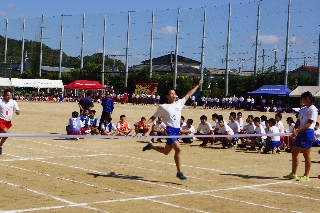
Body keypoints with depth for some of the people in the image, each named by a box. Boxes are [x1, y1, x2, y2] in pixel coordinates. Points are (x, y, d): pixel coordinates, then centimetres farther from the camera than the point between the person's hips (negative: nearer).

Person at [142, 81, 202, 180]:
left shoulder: (179, 103, 11)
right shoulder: (162, 107, -1)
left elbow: (189, 94, 19)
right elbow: (154, 117, 6)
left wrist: (198, 85, 19)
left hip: (177, 131, 7)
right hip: (170, 130, -7)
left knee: (165, 151, 20)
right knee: (178, 149, -24)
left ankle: (150, 146, 47)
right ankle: (179, 172, -16)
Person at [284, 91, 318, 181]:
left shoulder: (313, 109, -10)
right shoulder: (302, 110, 16)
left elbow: (309, 124, -16)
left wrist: (297, 131, -23)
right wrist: (295, 130, -6)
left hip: (308, 132, -9)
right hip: (300, 133, 9)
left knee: (306, 155, -3)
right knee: (294, 153, 11)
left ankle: (306, 176, 4)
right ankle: (293, 174, 20)